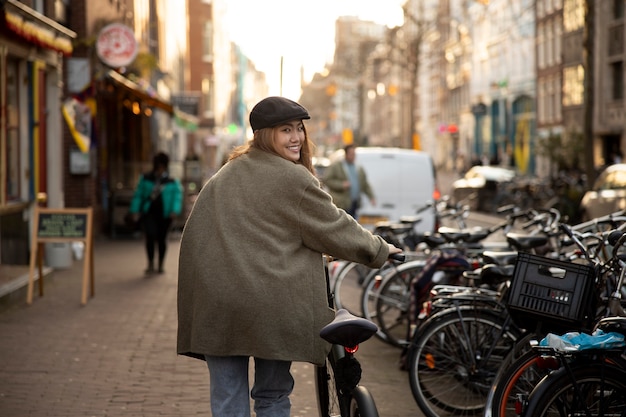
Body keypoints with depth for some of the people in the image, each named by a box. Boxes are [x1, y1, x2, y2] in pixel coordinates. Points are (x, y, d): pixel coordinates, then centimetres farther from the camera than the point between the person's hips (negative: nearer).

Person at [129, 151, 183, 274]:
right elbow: (138, 194, 9)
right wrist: (135, 210, 0)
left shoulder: (172, 182, 5)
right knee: (150, 235, -17)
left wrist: (175, 211, -16)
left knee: (162, 238, 6)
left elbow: (177, 196, -2)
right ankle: (150, 263, -6)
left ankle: (160, 265, 19)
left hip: (164, 213, 1)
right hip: (149, 212, 0)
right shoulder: (146, 179, 8)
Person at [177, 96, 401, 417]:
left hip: (215, 304, 5)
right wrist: (379, 249, 16)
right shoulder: (295, 179, -5)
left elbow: (195, 237, 21)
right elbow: (335, 230, 1)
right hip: (271, 306, -4)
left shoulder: (224, 177, 15)